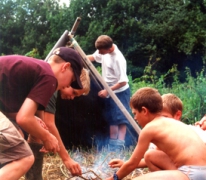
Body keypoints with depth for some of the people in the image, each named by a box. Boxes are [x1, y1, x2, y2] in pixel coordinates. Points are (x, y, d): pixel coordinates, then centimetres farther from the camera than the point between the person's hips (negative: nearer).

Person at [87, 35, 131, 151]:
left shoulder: (118, 59, -28)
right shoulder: (104, 51, -5)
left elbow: (123, 82, -27)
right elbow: (93, 57, 14)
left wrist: (107, 91, -22)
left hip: (120, 92, -9)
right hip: (110, 92, 9)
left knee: (121, 119, -6)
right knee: (112, 119, 13)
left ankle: (119, 146, -4)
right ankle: (112, 145, 22)